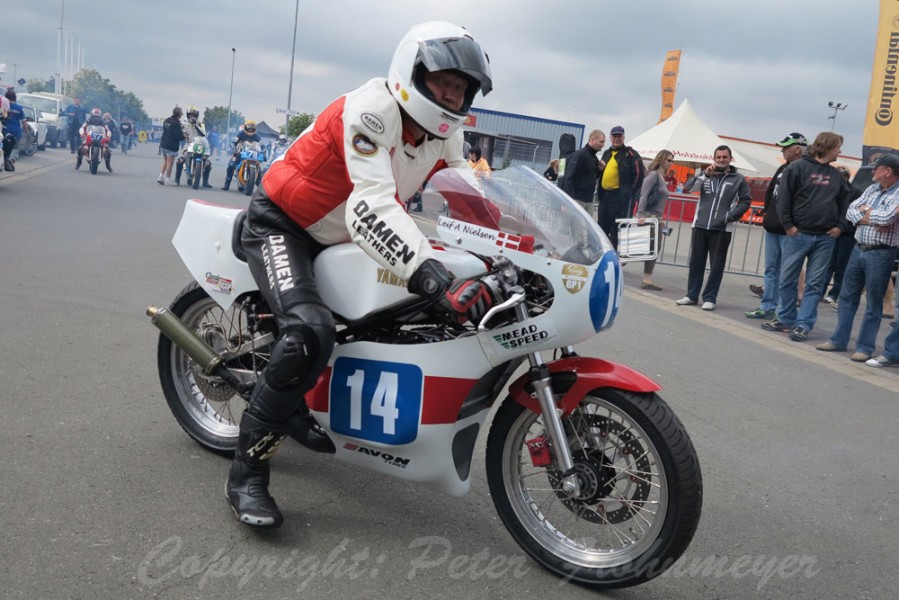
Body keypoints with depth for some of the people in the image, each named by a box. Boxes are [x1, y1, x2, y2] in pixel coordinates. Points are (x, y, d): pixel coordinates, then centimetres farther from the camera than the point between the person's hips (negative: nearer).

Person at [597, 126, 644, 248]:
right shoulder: (606, 154, 18)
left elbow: (638, 175, -9)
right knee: (602, 226, 13)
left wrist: (630, 194, -11)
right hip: (604, 195, 7)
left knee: (617, 229, -5)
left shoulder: (631, 154, -4)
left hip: (621, 197, -7)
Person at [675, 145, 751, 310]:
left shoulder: (738, 179, 6)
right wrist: (705, 175, -17)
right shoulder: (706, 174, 10)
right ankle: (692, 295, 16)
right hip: (700, 226, 2)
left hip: (722, 229, -2)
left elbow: (745, 201, 7)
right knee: (696, 262, 7)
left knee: (716, 265, 1)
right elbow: (688, 188, -4)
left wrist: (731, 216, -7)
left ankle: (709, 298, 7)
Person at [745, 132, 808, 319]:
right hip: (772, 228, 9)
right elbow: (770, 192, 23)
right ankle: (767, 307, 22)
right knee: (771, 269, 14)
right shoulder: (783, 169, 15)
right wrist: (767, 212, 13)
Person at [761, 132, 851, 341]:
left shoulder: (836, 176, 12)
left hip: (825, 238, 4)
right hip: (798, 234, -4)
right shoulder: (798, 167, -4)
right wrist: (788, 224, -10)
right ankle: (785, 319, 17)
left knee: (815, 284, 1)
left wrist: (839, 226, 5)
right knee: (788, 280, 3)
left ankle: (803, 325, 5)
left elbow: (844, 202, 19)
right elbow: (783, 197, -6)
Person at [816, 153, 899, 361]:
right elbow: (851, 212, 5)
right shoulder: (872, 189, 11)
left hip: (880, 253, -7)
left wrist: (866, 212, -6)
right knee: (847, 297, 13)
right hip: (858, 249, 7)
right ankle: (839, 340, 22)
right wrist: (872, 221, -12)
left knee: (873, 304, 3)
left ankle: (865, 348, 10)